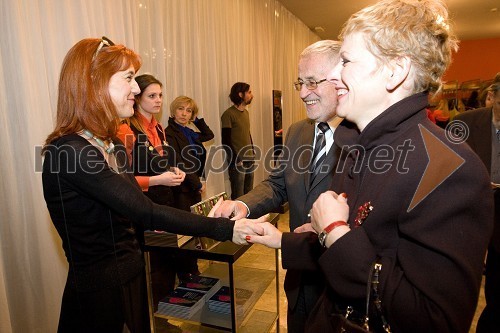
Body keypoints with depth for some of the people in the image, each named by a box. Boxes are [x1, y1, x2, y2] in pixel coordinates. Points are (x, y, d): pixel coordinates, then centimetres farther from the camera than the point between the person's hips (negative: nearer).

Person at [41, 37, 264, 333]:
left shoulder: (111, 144, 5)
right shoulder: (68, 152, -23)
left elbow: (135, 212, 6)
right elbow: (144, 212, -28)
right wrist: (222, 228, -26)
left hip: (132, 275, 8)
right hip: (99, 289, -8)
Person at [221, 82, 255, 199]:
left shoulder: (246, 112, 13)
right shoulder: (228, 114, -12)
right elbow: (226, 140, -14)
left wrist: (253, 152, 13)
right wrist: (235, 159, -15)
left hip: (249, 159, 8)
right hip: (238, 161, -7)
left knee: (249, 193, 15)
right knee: (238, 196, 0)